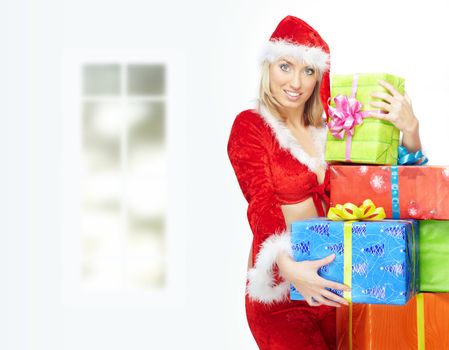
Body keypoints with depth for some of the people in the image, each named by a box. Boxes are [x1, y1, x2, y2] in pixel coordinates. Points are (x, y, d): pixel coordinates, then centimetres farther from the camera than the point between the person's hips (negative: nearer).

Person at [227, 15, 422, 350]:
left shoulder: (326, 130, 9)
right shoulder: (250, 125, -4)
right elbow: (262, 207, -16)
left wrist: (409, 129, -13)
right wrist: (288, 267, -33)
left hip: (327, 281, 5)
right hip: (278, 284, -5)